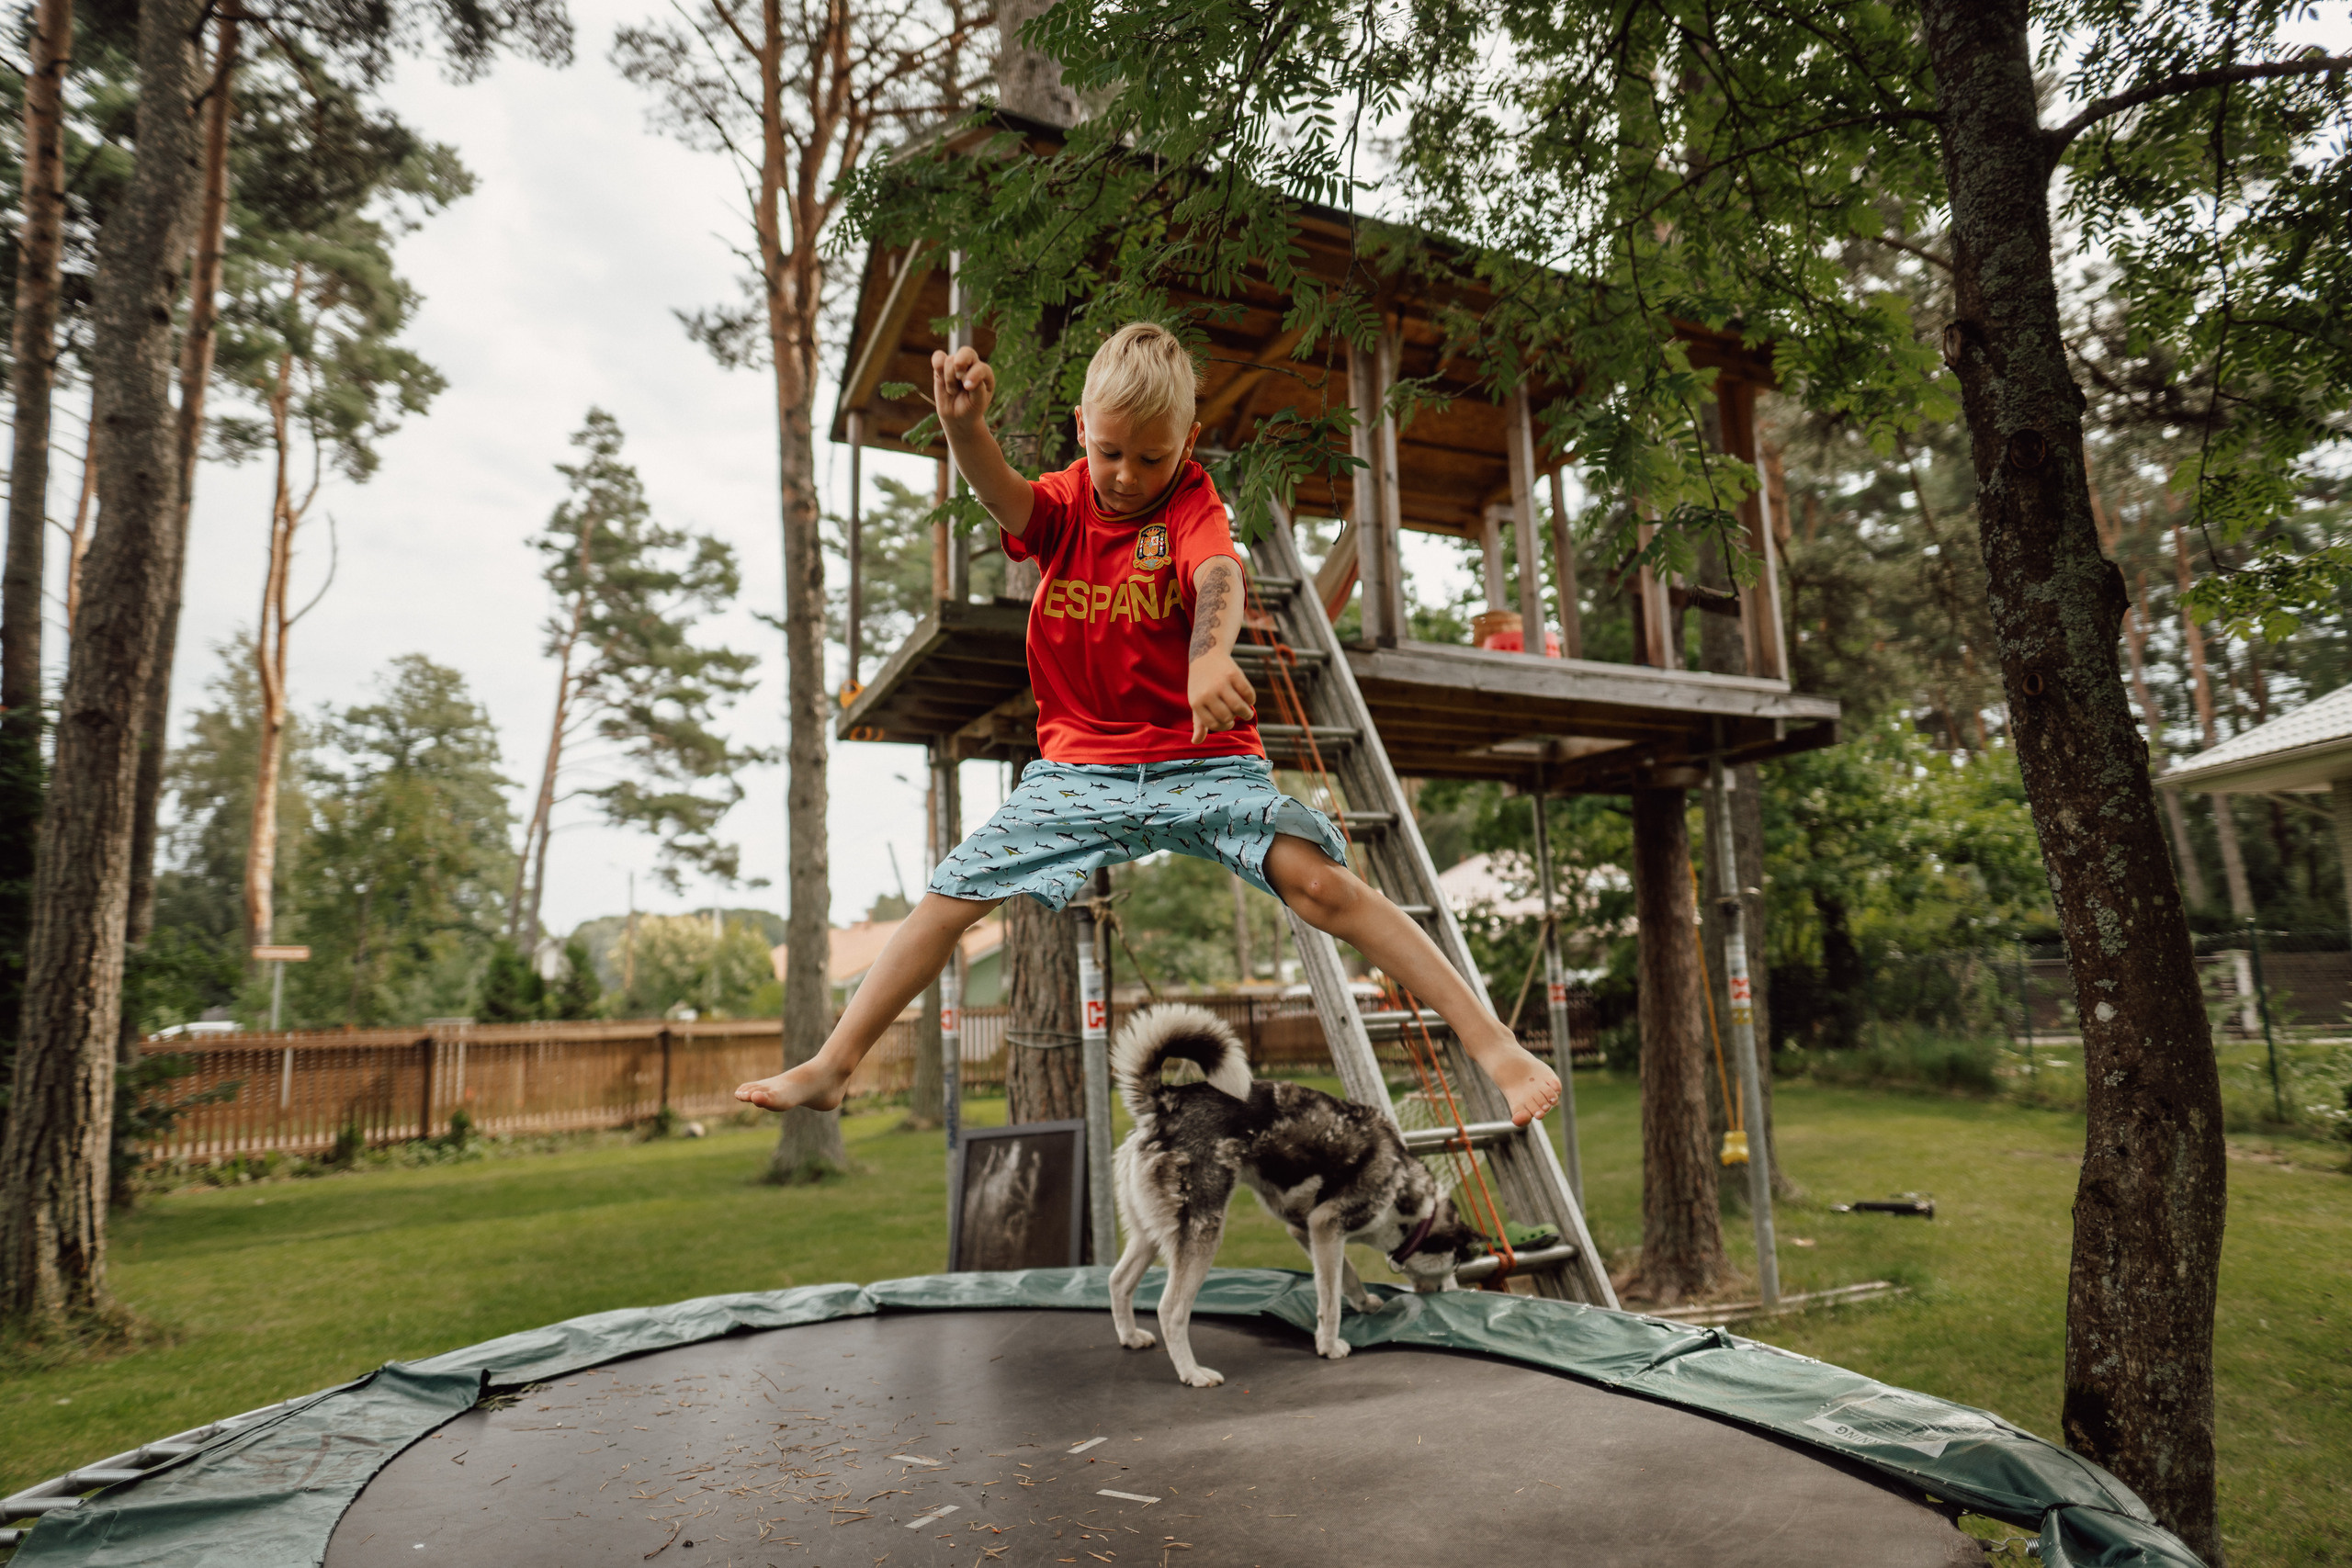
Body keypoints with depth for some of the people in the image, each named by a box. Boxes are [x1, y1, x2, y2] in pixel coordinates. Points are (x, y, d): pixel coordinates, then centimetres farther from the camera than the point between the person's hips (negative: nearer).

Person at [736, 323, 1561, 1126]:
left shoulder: (1193, 502, -4)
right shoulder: (1062, 504, 4)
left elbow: (1218, 579, -26)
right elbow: (997, 489, -20)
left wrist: (1211, 658, -50)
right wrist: (961, 422, -43)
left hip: (1204, 760, -2)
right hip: (1079, 767, 3)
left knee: (1322, 880, -21)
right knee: (951, 894, -5)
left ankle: (1493, 1043, -14)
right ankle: (830, 1067, 9)